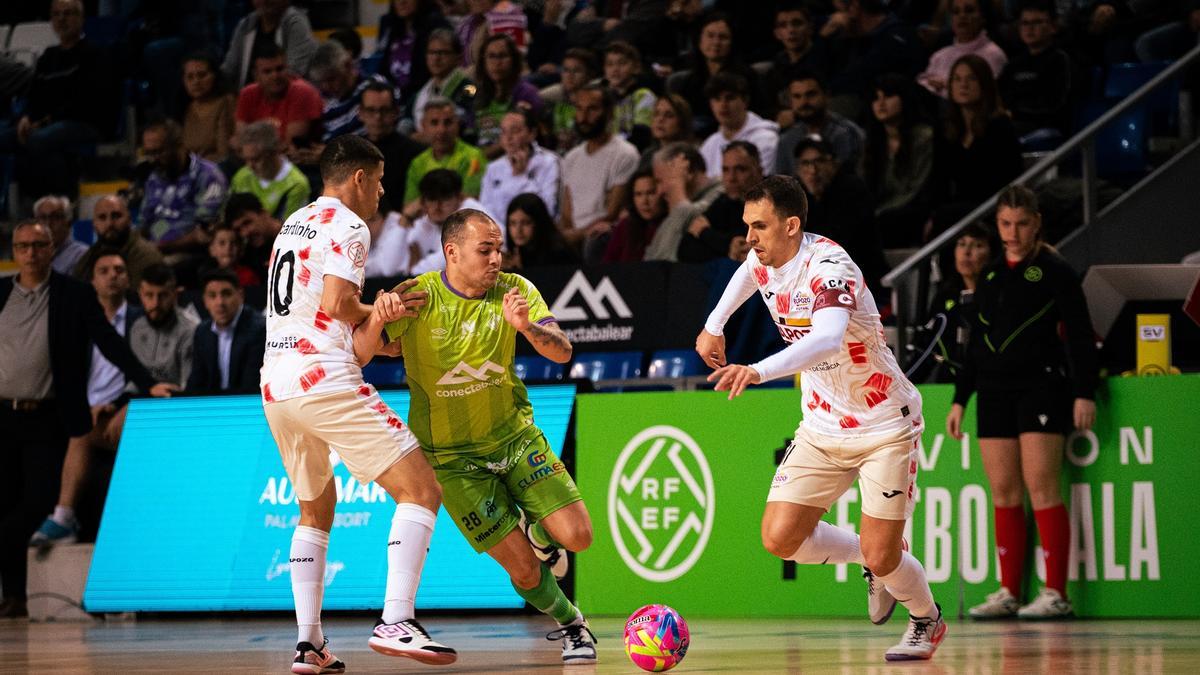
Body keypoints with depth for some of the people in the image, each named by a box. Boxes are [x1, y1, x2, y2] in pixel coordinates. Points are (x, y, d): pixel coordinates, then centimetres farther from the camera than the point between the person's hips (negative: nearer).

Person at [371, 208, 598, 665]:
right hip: (453, 456, -3)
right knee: (524, 569, -9)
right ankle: (570, 624, 22)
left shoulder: (515, 291, -7)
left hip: (515, 437, 3)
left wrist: (527, 327, -36)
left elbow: (562, 353, -15)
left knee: (576, 537, -9)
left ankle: (532, 527, 26)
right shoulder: (418, 298, -16)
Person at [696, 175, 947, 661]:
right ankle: (873, 564, 22)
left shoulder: (828, 267, -28)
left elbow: (828, 339, -49)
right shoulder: (765, 261, -4)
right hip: (821, 429, 7)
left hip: (884, 427, -7)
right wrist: (714, 325, 18)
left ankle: (927, 621, 25)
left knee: (880, 557, -9)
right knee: (781, 539, -7)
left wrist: (759, 371, -62)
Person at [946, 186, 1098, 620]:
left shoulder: (1054, 271, -2)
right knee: (1003, 491, 3)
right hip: (995, 390, 6)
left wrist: (1085, 393, -12)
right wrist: (960, 400, 17)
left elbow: (1081, 335, -5)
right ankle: (1008, 593, 6)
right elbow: (975, 343, 21)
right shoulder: (989, 277, 15)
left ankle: (1056, 593, -11)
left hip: (1041, 385, -6)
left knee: (1040, 484, -12)